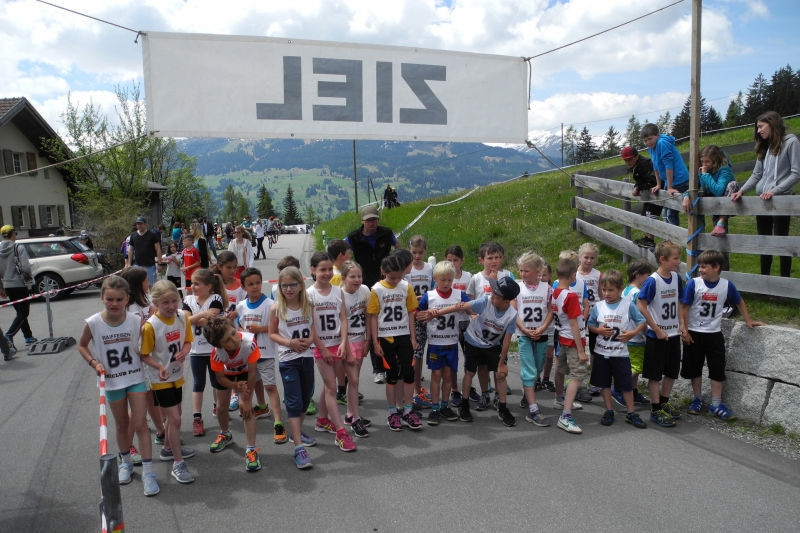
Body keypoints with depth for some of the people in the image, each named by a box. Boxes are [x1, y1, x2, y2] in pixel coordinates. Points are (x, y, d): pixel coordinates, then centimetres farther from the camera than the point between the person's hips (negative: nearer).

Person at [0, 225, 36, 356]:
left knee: (20, 312, 17)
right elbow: (26, 268, -19)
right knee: (23, 313, -1)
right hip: (20, 285, -6)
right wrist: (28, 280, -1)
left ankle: (29, 337, 22)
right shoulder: (19, 248, -12)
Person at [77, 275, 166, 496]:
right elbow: (81, 346, 4)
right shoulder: (93, 324, -15)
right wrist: (94, 362, -12)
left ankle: (148, 471, 3)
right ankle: (126, 461, 40)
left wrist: (159, 366, -16)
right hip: (112, 381, 1)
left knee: (140, 423, -3)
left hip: (136, 378, -1)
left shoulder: (135, 321, -14)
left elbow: (139, 351, -3)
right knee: (122, 424, 16)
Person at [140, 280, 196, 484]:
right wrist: (158, 368, -33)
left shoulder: (182, 316, -8)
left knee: (174, 416, 22)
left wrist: (184, 352, -18)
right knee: (174, 419, -4)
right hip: (160, 380, -6)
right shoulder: (150, 326, -23)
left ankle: (168, 449, 45)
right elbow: (144, 355, -16)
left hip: (177, 376, 6)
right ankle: (178, 463, 8)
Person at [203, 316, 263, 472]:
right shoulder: (216, 353, -37)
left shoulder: (249, 342, -44)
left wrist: (246, 399, -21)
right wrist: (235, 386, -40)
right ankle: (225, 435, 45)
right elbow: (220, 377, -19)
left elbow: (252, 371, -29)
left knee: (246, 408, -15)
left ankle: (251, 450, -8)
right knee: (221, 407, 13)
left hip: (245, 372, -2)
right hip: (226, 374, 2)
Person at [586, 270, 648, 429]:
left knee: (626, 384, 5)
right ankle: (609, 411, 24)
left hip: (620, 352, -2)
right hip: (601, 352, 2)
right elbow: (590, 325, 7)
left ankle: (631, 413, 19)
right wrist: (598, 330, -13)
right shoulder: (598, 306, -1)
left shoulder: (628, 305, -6)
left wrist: (633, 333, -15)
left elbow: (642, 323, 1)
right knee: (605, 383, 11)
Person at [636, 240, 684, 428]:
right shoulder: (652, 281, -18)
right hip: (656, 336, -7)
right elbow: (641, 306, -18)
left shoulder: (676, 278, 3)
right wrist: (657, 330, -16)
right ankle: (656, 410, 15)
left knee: (672, 371, 17)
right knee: (655, 374, 4)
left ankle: (664, 402, 35)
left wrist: (681, 323, 6)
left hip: (673, 334, 7)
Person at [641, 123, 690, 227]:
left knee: (671, 213, -9)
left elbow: (669, 165, -22)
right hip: (669, 182, 10)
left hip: (679, 181, -10)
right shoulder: (652, 146, 6)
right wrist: (658, 185, 16)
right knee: (666, 213, 16)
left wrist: (670, 187, -21)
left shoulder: (662, 143, -20)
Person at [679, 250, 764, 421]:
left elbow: (740, 302, 13)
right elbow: (684, 308, -8)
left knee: (718, 369, 4)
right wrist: (684, 330, -10)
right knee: (695, 368, 10)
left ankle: (716, 405, 14)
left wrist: (748, 321, 15)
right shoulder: (693, 283, -11)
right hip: (694, 334, -1)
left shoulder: (727, 285, -5)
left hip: (714, 334, 1)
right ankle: (698, 399, 26)